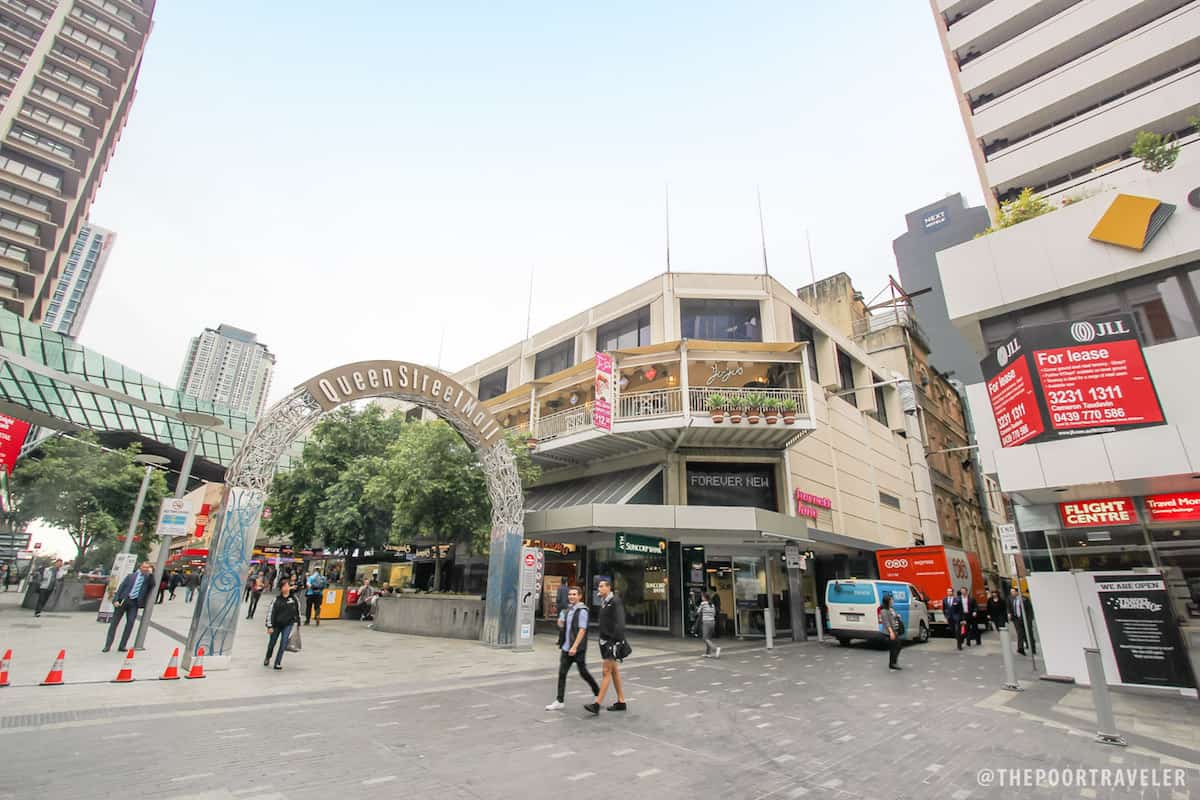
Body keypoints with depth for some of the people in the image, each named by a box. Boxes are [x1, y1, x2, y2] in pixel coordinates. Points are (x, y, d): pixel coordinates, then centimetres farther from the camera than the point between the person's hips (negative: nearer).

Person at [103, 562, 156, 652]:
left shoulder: (148, 578, 10)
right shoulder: (131, 576, 9)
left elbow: (152, 585, -8)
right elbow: (121, 587, 6)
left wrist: (151, 573, -13)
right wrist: (116, 600, -5)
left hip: (134, 603, 0)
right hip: (123, 600, 0)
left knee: (130, 623, -7)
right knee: (114, 622, 3)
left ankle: (122, 646, 2)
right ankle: (108, 646, 12)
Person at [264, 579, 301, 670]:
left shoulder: (293, 598, -3)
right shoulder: (277, 599, -9)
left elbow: (298, 609, 9)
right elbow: (271, 612, -8)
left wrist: (298, 621, 14)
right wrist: (269, 626, -11)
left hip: (288, 624, 0)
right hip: (276, 624, 0)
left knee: (284, 643, -11)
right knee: (272, 643, 16)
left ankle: (278, 663, 0)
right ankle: (267, 658, 45)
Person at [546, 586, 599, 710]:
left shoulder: (582, 611, -13)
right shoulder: (568, 609, 10)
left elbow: (582, 630, -19)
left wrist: (574, 647, -23)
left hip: (578, 649, -7)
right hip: (566, 648, 7)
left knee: (583, 673, 6)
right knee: (562, 673, 3)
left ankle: (598, 693, 27)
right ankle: (559, 701, 10)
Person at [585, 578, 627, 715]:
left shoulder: (615, 601, -14)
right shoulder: (603, 602, 13)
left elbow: (620, 622, -21)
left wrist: (617, 640, -27)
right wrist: (602, 639, 17)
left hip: (612, 641, -9)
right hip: (604, 640, 9)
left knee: (607, 672, -6)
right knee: (614, 671, 14)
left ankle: (597, 704, -5)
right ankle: (621, 701, 22)